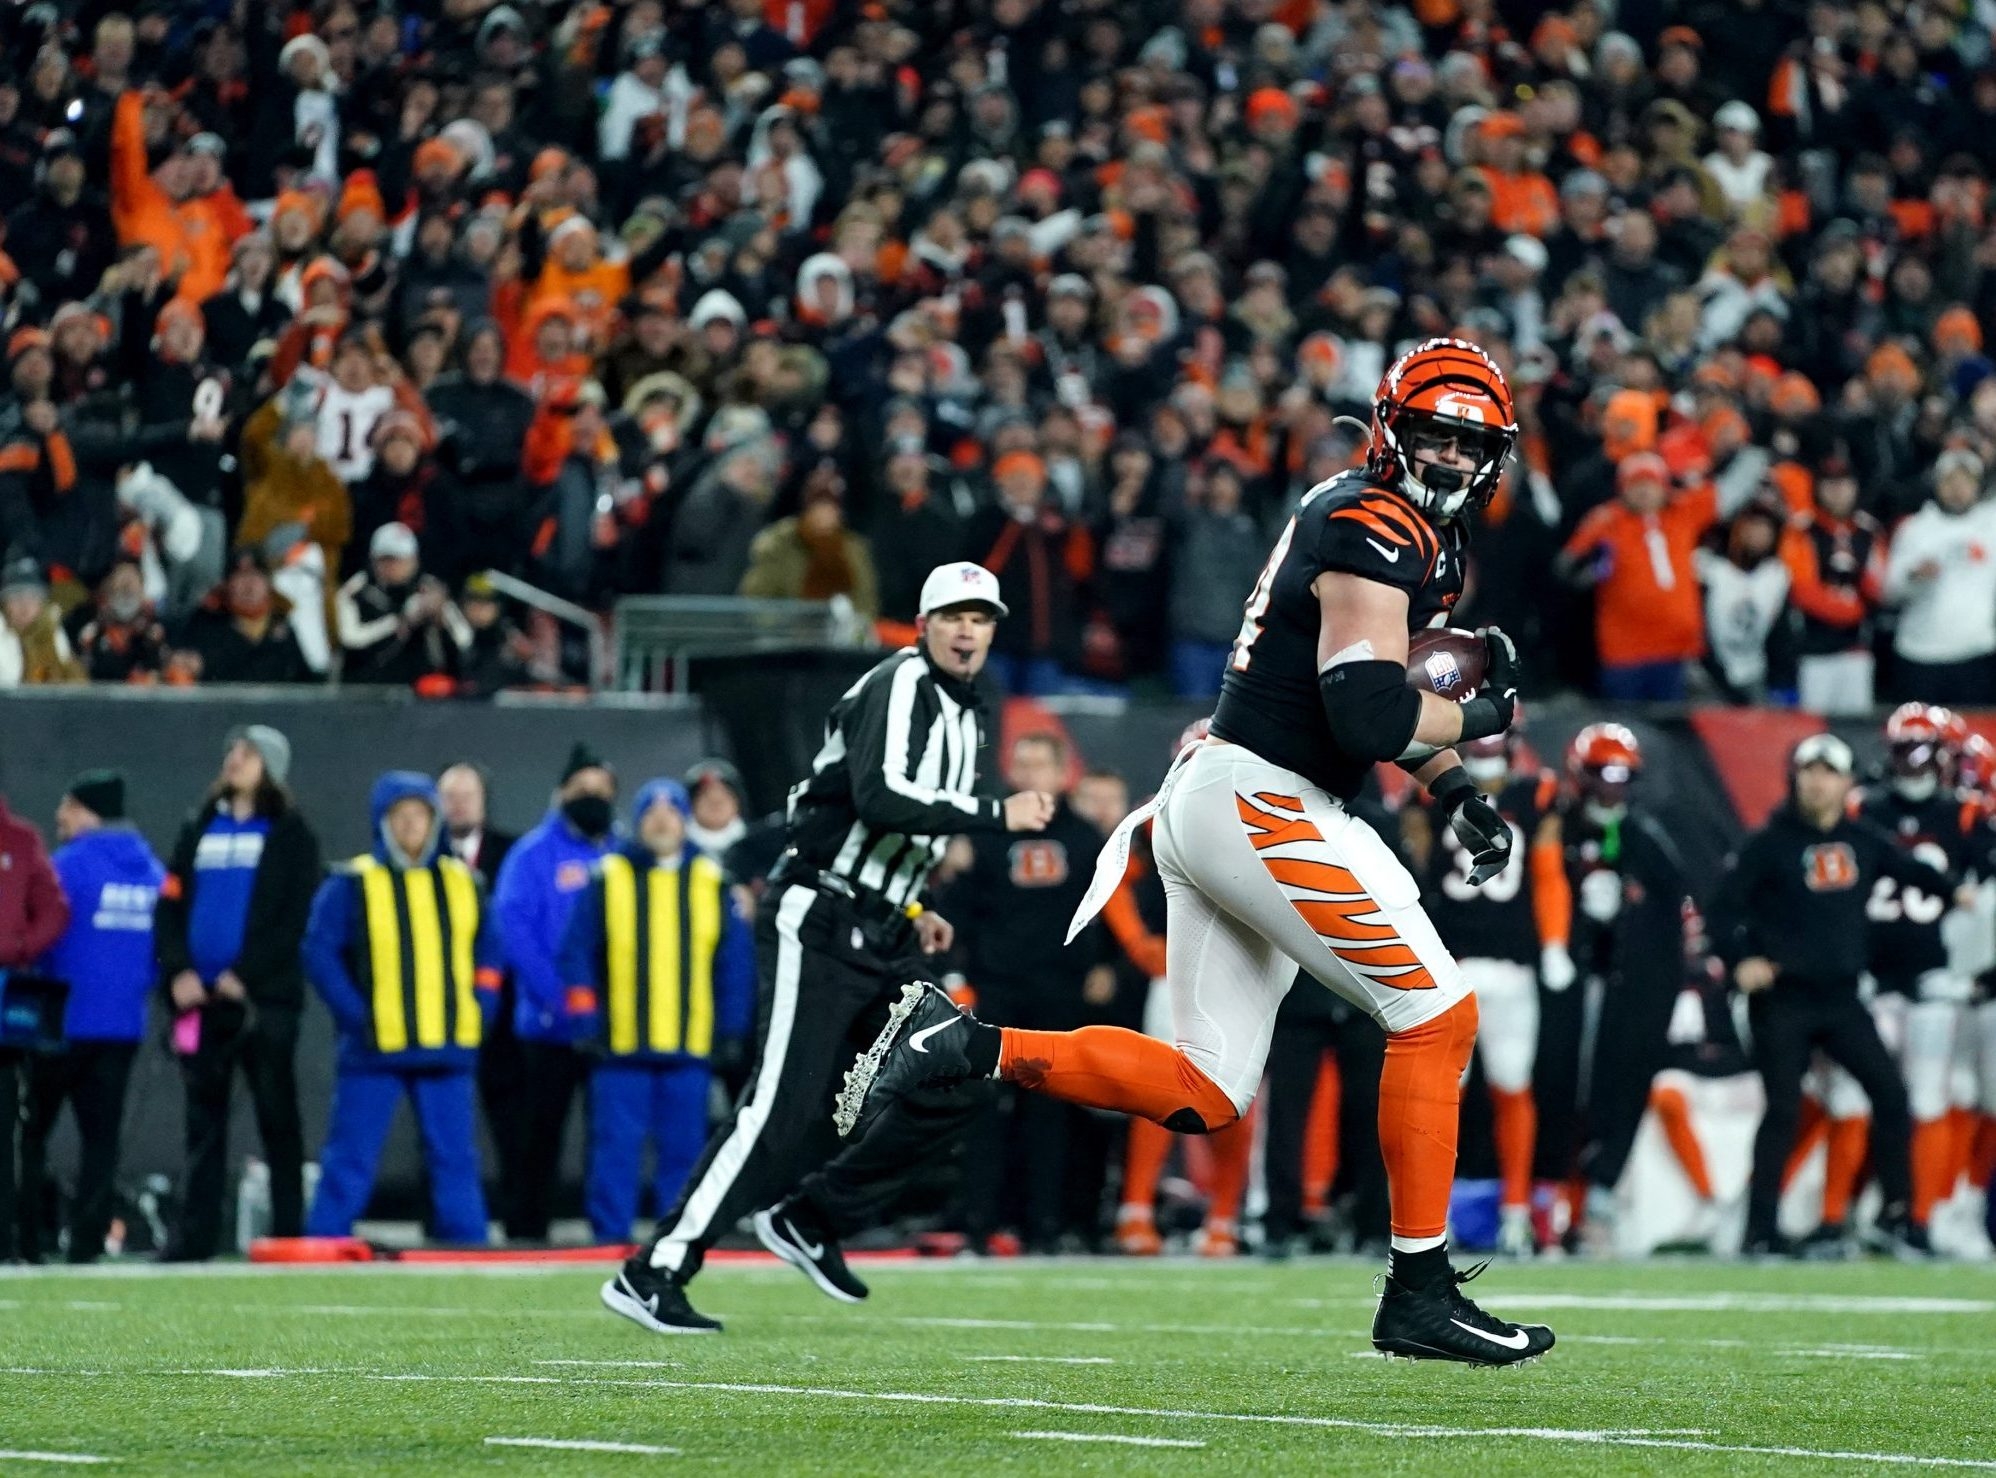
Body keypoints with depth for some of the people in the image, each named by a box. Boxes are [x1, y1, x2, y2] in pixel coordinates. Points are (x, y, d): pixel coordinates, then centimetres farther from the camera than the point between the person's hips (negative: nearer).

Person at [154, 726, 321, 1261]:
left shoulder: (290, 835, 4)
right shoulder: (199, 829, 17)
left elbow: (295, 917, -6)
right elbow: (169, 905, 11)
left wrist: (245, 975, -15)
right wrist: (178, 971, -5)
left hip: (263, 997, -4)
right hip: (200, 997, 4)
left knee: (278, 1118, -2)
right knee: (203, 1119, 4)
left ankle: (289, 1230, 0)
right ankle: (195, 1234, 5)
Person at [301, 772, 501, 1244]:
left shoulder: (463, 884, 11)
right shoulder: (352, 884, -2)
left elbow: (488, 953, 17)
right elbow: (320, 952, -5)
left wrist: (479, 1009, 3)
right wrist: (356, 1017, -12)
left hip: (448, 1048, 3)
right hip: (375, 1049, -3)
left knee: (455, 1158, 7)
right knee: (350, 1159, -2)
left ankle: (468, 1247, 12)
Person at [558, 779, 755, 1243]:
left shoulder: (712, 882, 8)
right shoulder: (607, 878, 3)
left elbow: (735, 960, 10)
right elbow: (576, 954, 3)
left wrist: (731, 1027, 3)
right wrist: (585, 1023, -5)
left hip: (690, 1047, 2)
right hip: (620, 1047, -2)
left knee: (684, 1150, 5)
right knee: (616, 1148, -3)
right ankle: (610, 1238, 1)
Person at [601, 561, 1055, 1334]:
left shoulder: (965, 717, 18)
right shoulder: (900, 687, -12)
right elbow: (880, 798, -28)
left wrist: (912, 910, 16)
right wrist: (997, 813, -24)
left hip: (880, 938, 9)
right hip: (818, 926, -9)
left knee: (950, 1090, 1)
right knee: (784, 1107, -13)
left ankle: (811, 1221, 12)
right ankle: (653, 1273, -10)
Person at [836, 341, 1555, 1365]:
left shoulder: (1425, 534, 18)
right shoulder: (1376, 531, -14)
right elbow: (1369, 717, -23)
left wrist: (1454, 790, 18)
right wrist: (1481, 718, -6)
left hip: (1215, 803, 10)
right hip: (1262, 803, -10)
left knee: (1202, 1096, 7)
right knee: (1436, 1015, -6)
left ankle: (962, 1045, 1)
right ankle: (1419, 1294, -3)